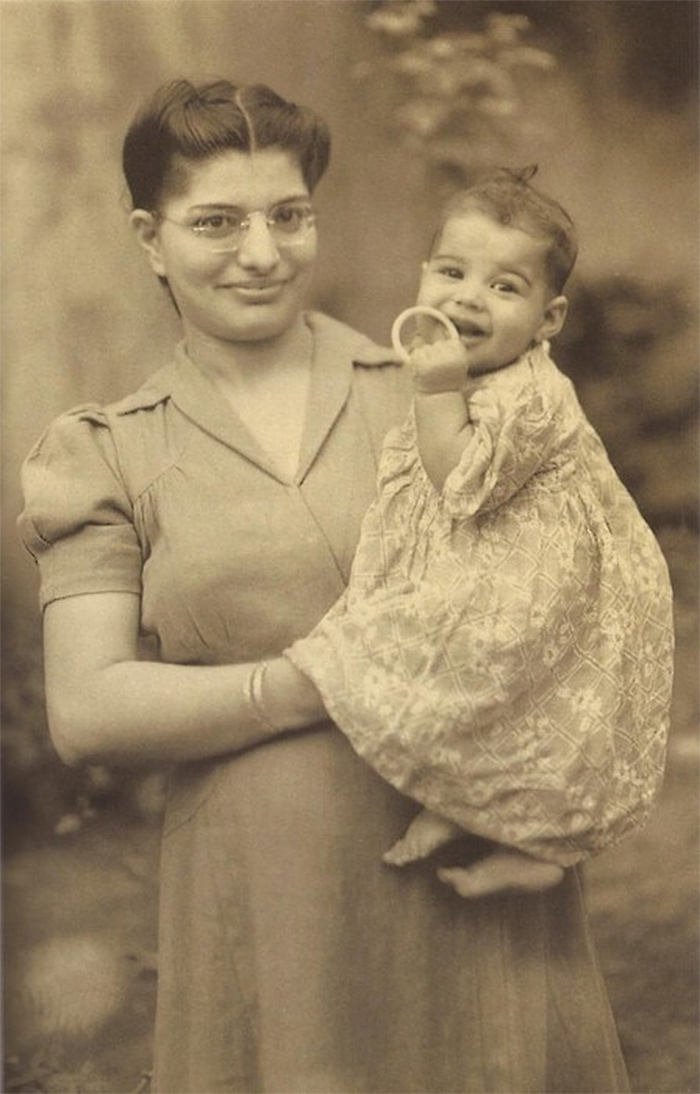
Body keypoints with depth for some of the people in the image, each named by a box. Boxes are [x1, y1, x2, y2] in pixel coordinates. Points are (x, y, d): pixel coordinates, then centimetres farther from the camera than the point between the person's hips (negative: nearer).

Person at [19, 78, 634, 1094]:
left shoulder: (427, 388, 5)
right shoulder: (112, 456, 5)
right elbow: (85, 712, -4)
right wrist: (322, 684, -13)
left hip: (479, 878, 1)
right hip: (268, 909, 0)